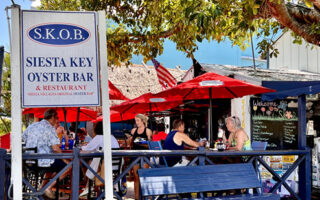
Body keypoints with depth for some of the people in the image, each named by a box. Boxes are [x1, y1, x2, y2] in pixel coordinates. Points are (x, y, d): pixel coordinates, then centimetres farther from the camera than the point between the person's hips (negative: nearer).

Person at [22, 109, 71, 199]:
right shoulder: (50, 128, -10)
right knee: (68, 166, 5)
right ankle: (49, 188, -1)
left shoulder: (31, 126, 11)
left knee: (52, 162, 35)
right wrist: (65, 160, -6)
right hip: (43, 162, -8)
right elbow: (55, 148, -18)